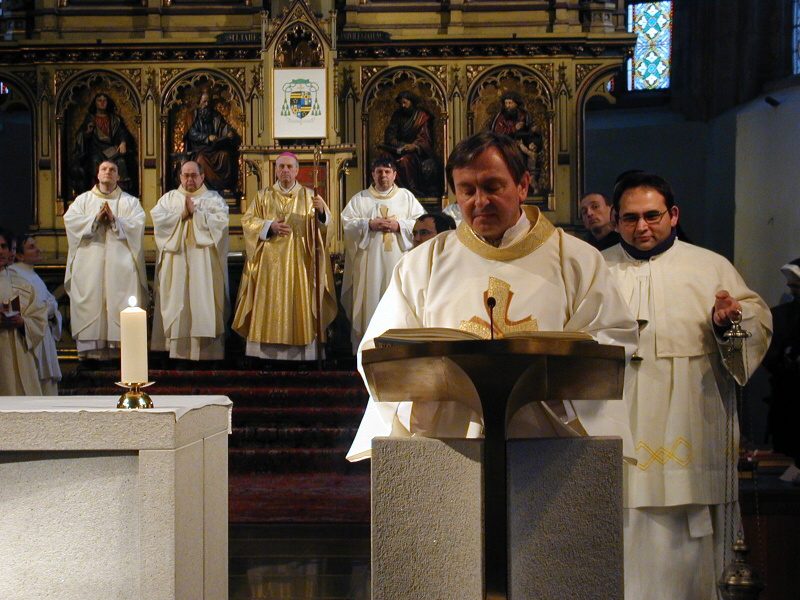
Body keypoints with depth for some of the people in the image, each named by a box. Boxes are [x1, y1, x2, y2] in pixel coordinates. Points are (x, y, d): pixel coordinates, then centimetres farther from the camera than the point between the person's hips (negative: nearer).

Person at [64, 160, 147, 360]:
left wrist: (114, 220, -14)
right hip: (90, 263, 1)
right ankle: (91, 346, 0)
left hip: (120, 263, -1)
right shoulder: (83, 199, 14)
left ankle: (121, 344, -4)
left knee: (119, 303, -6)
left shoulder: (130, 201, 11)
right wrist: (95, 219, -11)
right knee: (91, 301, -3)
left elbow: (138, 224, -3)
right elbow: (69, 219, -1)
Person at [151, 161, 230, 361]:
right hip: (176, 261, 2)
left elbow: (221, 221, -7)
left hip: (203, 261, -2)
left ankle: (204, 350, -4)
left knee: (202, 301, -6)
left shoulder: (213, 198, 9)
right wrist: (182, 214, -10)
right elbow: (157, 217, -1)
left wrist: (195, 212, -12)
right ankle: (177, 349, 1)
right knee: (177, 302, -2)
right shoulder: (169, 198, 14)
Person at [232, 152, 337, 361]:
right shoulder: (264, 196, 10)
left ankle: (298, 351, 1)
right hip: (270, 261, 1)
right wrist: (269, 226, -13)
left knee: (298, 303, -3)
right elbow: (247, 221, 3)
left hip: (298, 262, 0)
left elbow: (322, 224, -3)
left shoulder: (308, 195, 8)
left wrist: (321, 211, -25)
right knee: (269, 304, -3)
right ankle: (266, 350, 0)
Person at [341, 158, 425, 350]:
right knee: (370, 303, -3)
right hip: (369, 261, 0)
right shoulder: (360, 198, 11)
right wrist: (369, 224, -13)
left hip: (398, 261, 0)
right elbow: (346, 222, 1)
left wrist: (399, 226, -11)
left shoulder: (407, 197, 11)